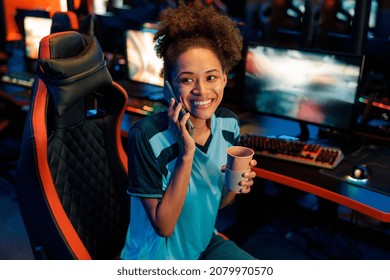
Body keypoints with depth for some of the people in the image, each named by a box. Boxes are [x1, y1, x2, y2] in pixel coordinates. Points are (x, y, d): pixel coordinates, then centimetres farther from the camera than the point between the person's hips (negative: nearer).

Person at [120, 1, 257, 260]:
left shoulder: (229, 123, -10)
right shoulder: (147, 136, -27)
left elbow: (218, 203, 3)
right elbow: (163, 226, -22)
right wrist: (187, 154, -32)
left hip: (205, 242, 5)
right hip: (158, 257, -4)